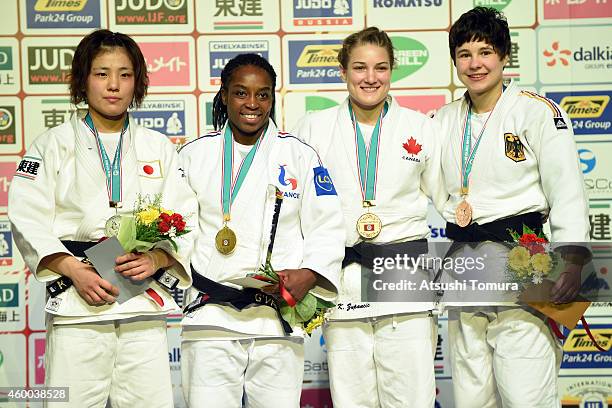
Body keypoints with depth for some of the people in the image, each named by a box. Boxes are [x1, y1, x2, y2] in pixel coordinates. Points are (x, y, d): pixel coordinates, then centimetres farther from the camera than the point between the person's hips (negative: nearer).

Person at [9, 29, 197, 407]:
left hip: (146, 305, 2)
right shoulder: (52, 145, 9)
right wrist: (74, 270, -13)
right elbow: (29, 220, 1)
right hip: (76, 305, -2)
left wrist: (156, 259, -10)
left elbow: (184, 219, 10)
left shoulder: (159, 147, 16)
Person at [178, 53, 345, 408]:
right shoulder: (194, 155, 12)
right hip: (210, 318, 1)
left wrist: (307, 275, -11)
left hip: (278, 321, 0)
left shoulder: (300, 155, 8)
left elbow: (327, 228, 5)